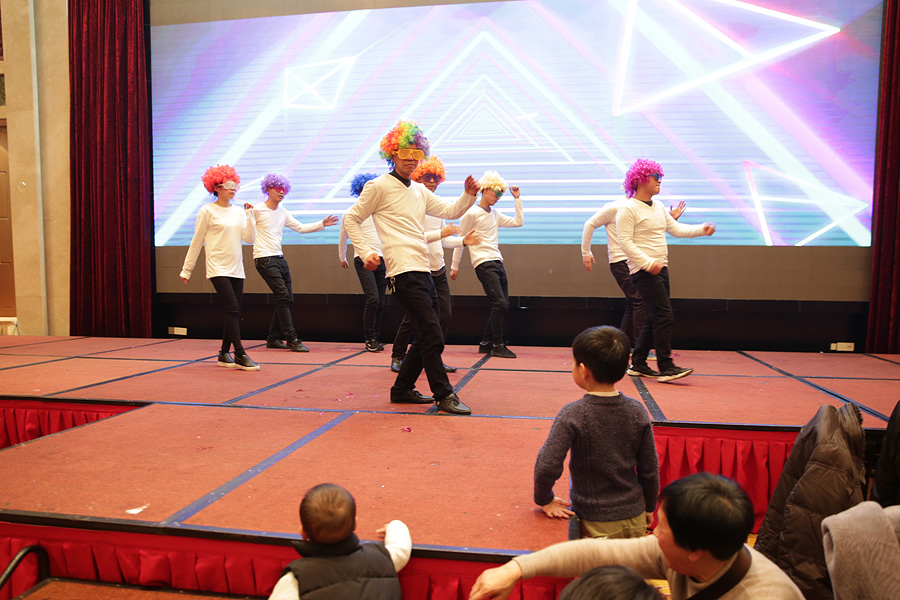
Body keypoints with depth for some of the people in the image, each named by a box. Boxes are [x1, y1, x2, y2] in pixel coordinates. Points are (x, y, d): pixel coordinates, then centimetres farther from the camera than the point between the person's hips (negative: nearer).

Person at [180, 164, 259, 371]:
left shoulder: (239, 211, 11)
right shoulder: (207, 211, -3)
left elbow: (249, 238, 4)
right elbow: (196, 242, 1)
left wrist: (249, 215, -2)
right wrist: (187, 270, 4)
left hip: (236, 269, 6)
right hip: (218, 268, -5)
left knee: (233, 313, 5)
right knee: (233, 309, -14)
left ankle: (224, 354, 17)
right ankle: (240, 355, -11)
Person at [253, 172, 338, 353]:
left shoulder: (283, 213, 16)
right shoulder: (257, 210, -4)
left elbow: (301, 228, 18)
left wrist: (322, 224, 9)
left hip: (280, 258, 8)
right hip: (264, 259, -8)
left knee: (286, 300, 6)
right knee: (283, 296, -15)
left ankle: (273, 338, 17)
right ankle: (292, 340, -12)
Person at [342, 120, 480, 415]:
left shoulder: (419, 190, 20)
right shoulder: (379, 186, -2)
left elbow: (450, 211, 20)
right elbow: (351, 219, 0)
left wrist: (469, 195, 2)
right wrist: (366, 252, -10)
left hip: (424, 271, 9)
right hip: (404, 272, -9)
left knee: (428, 336, 13)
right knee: (432, 336, -10)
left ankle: (402, 389, 25)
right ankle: (444, 395, 1)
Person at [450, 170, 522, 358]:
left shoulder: (495, 214, 19)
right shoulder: (472, 213, -3)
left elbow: (518, 222, 17)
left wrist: (517, 198, 15)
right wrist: (454, 266, 1)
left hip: (497, 262, 8)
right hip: (483, 263, -8)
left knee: (502, 305, 6)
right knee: (499, 303, -15)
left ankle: (486, 343, 16)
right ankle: (498, 346, -6)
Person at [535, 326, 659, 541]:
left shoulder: (573, 415, -14)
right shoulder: (637, 412, -2)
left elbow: (547, 467, -15)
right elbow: (650, 470, 5)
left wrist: (544, 500, 4)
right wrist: (649, 508, 20)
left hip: (594, 524, -3)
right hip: (634, 519, 4)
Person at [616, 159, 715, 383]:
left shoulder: (658, 206, 17)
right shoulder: (628, 209, -9)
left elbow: (676, 229, 20)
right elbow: (625, 242, -15)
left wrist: (702, 229, 6)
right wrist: (648, 263, -20)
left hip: (660, 268, 9)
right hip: (644, 271, -9)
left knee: (655, 319, 10)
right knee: (664, 316, -13)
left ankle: (638, 364, 18)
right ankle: (666, 367, -9)